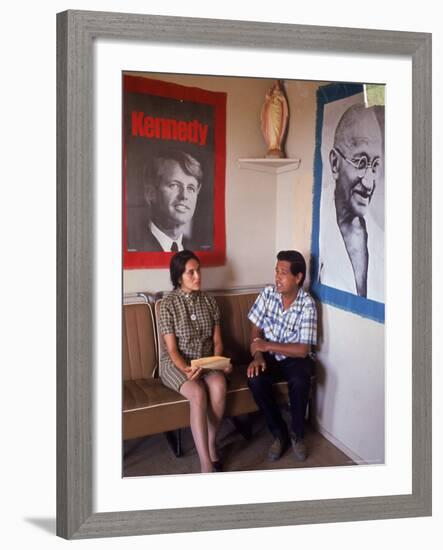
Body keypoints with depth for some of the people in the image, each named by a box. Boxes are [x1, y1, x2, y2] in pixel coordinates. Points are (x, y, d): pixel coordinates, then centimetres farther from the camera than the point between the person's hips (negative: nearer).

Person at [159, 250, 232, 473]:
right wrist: (186, 369, -30)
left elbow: (217, 340, 6)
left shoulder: (209, 301, 3)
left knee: (219, 387, -30)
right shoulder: (168, 304, -10)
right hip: (176, 363, -3)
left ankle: (210, 444, -9)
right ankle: (206, 464, -31)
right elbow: (172, 349, -12)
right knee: (198, 394, -32)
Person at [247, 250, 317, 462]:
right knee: (255, 379, -27)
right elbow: (255, 329, -1)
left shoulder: (307, 304, -17)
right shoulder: (268, 294, -6)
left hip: (295, 358, -3)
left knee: (299, 381, -34)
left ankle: (297, 433, -6)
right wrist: (257, 355, -18)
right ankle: (279, 432, -6)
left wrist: (267, 345, -20)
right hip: (269, 356, 3)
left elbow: (302, 350, -20)